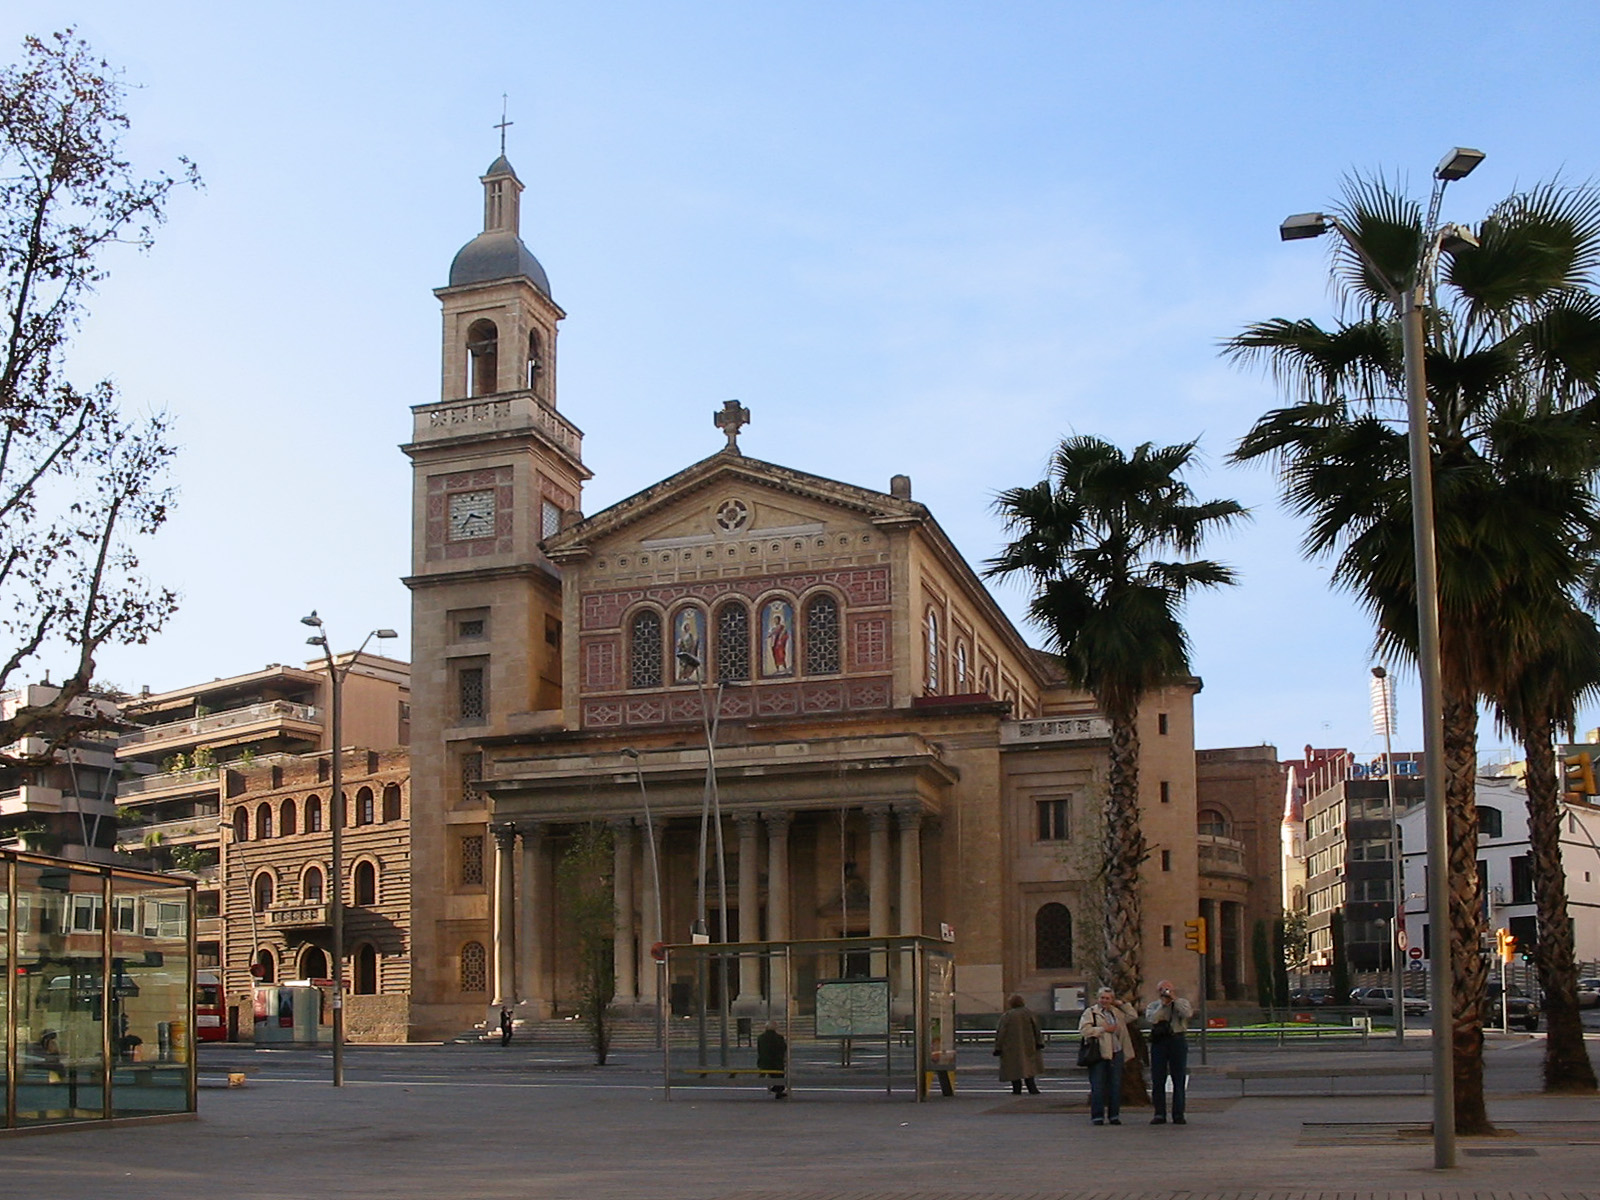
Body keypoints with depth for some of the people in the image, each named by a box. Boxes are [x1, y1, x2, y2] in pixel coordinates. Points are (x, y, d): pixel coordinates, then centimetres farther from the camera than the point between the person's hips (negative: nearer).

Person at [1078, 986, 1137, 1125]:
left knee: (1116, 1085, 4)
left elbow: (1133, 1015, 23)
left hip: (1116, 1053, 5)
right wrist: (1104, 1029, -12)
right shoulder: (1090, 1012, 2)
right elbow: (1084, 1029, -10)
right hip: (1098, 1054, -5)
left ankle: (1114, 1116, 11)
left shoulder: (1116, 1012, 19)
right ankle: (1097, 1116, 1)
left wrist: (1121, 1003, 13)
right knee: (1098, 1086, -4)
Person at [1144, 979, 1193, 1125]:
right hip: (1159, 1042, 1)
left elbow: (1188, 1013, -12)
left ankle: (1178, 1114, 5)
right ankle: (1159, 1114, 6)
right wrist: (1162, 1004, -7)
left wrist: (1174, 999, -8)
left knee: (1179, 1079, 0)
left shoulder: (1181, 1003, 11)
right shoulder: (1153, 1006, 12)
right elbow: (1151, 1020, -8)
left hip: (1177, 1040, -1)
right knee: (1158, 1080, 0)